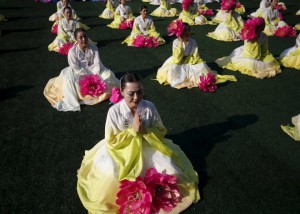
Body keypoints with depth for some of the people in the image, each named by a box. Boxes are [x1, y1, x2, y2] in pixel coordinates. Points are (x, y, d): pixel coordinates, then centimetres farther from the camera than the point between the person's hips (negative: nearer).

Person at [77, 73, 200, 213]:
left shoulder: (149, 107, -14)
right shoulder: (114, 111, -19)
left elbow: (161, 132, -4)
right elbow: (111, 141, -15)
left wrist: (145, 130, -24)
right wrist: (133, 130, -25)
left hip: (147, 147, 2)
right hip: (122, 149, -1)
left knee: (168, 170, -13)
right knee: (111, 174, -22)